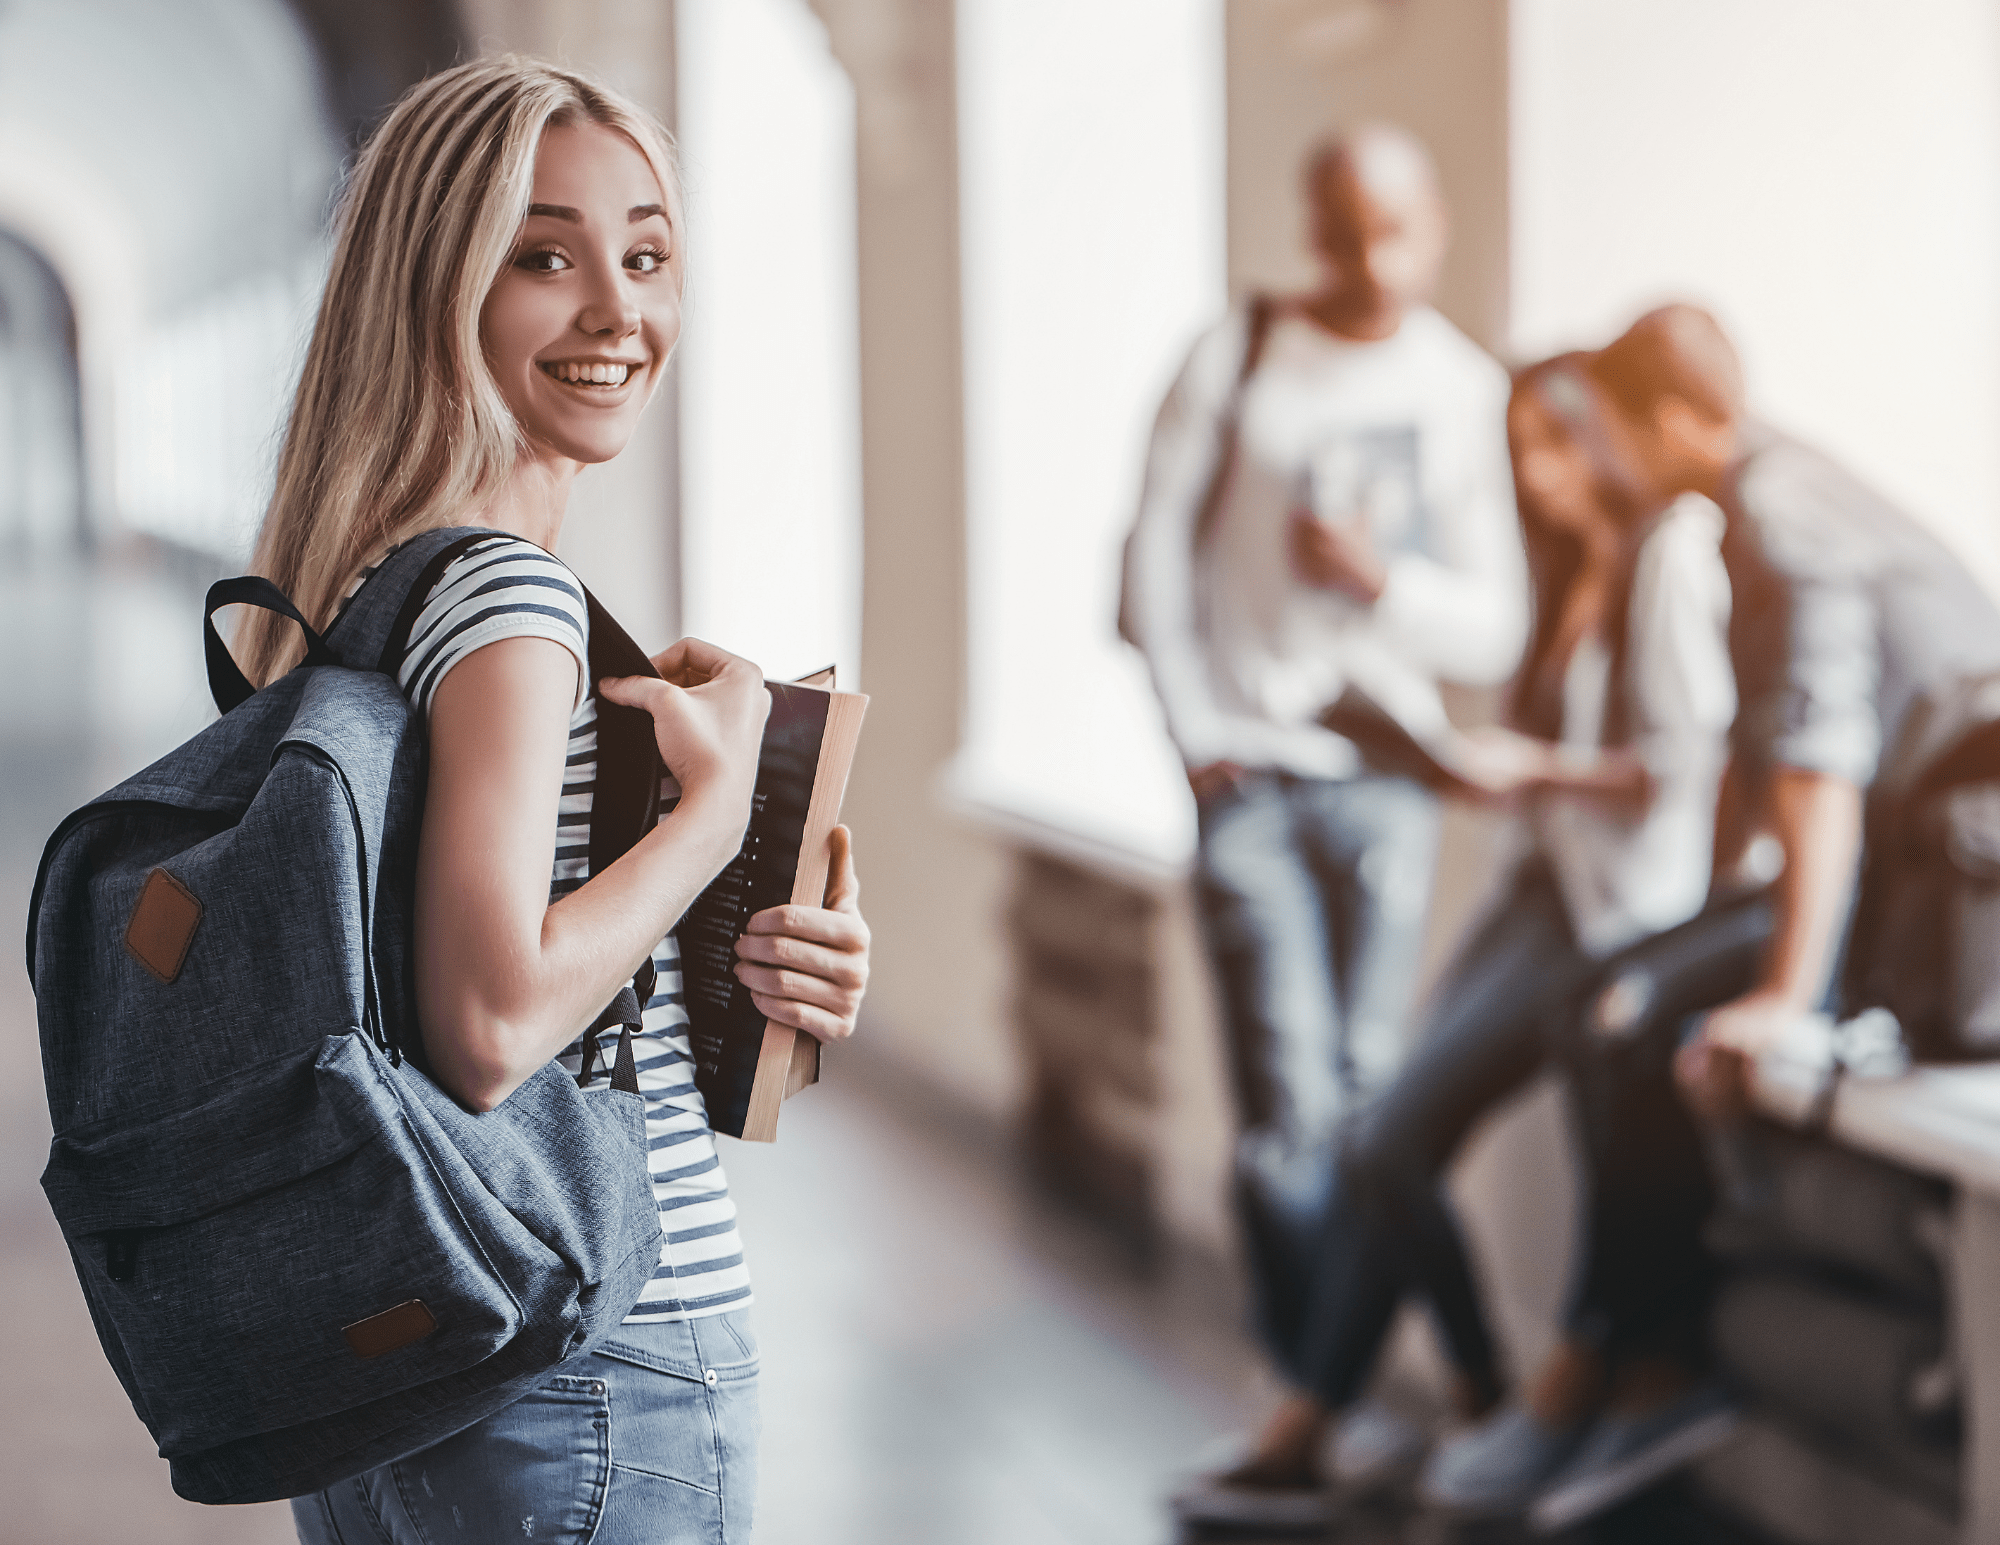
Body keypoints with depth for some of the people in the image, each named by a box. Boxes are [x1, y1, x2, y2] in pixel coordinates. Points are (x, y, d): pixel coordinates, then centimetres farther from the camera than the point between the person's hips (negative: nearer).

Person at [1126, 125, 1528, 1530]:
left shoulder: (1471, 398, 5)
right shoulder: (1239, 361, 2)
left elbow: (1496, 633, 5)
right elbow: (1159, 558, 4)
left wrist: (1382, 579, -13)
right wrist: (1199, 736, -2)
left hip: (1389, 778, 1)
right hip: (1251, 774, -1)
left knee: (1366, 1089, 3)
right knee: (1291, 1098, -9)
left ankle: (1331, 1401, 14)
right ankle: (1319, 1403, -6)